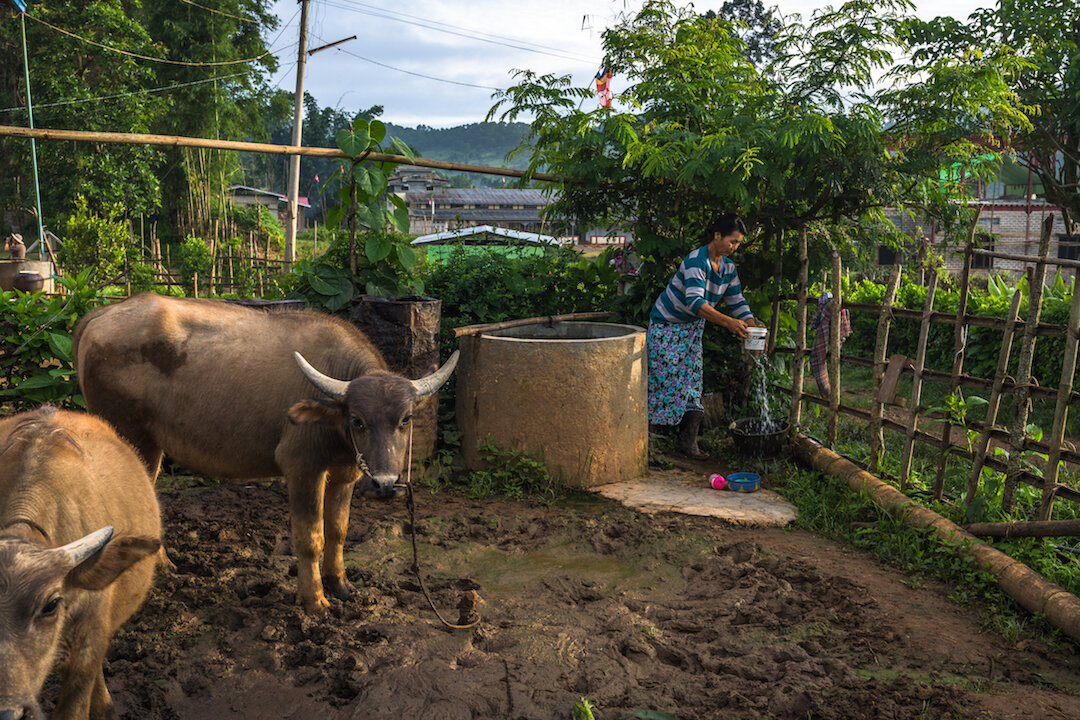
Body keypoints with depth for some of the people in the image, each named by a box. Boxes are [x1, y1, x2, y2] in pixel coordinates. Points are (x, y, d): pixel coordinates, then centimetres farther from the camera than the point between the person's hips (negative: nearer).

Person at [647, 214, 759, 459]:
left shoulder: (728, 268, 0)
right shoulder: (696, 261, -25)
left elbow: (737, 302, 5)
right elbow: (695, 302, -36)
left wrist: (753, 326, -11)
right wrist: (727, 322, -42)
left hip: (693, 329, 8)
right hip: (667, 326, -7)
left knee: (692, 381, 3)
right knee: (662, 379, -7)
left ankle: (688, 441, 8)